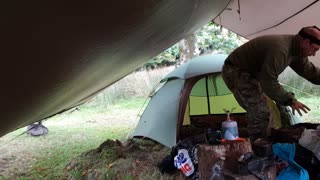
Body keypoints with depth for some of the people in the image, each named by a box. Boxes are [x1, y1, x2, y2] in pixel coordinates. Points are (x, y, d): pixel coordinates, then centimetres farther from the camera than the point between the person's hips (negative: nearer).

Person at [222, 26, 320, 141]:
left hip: (247, 72, 10)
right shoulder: (279, 49, -30)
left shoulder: (295, 49, 2)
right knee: (260, 112, -12)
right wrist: (290, 100, -21)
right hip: (235, 72, -10)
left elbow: (309, 70, 15)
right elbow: (268, 83, -30)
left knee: (256, 111, 15)